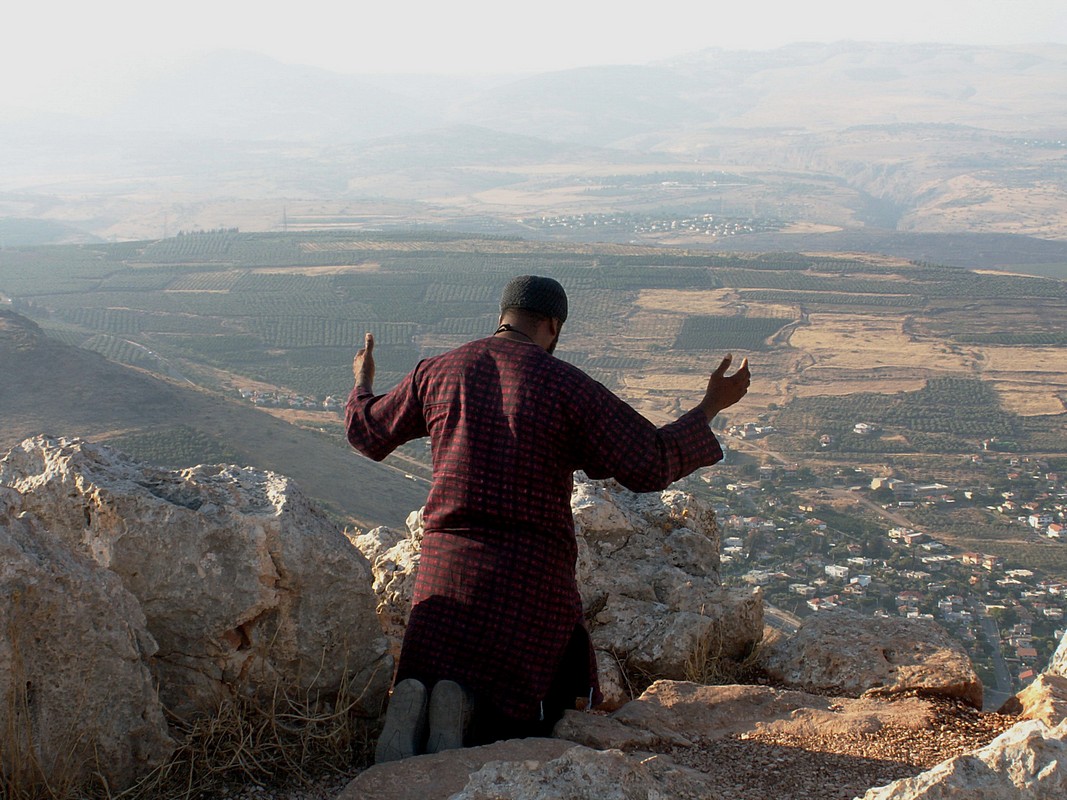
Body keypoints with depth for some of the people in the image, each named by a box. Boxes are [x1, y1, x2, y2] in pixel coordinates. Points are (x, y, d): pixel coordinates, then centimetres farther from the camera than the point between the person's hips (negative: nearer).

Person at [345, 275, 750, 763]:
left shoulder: (437, 373, 5)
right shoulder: (566, 385, -6)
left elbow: (368, 433, 20)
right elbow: (650, 465, -10)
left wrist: (362, 384, 42)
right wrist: (712, 406, 4)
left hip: (447, 566, 3)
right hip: (532, 571, -3)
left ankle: (411, 705, -22)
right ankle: (464, 706, -24)